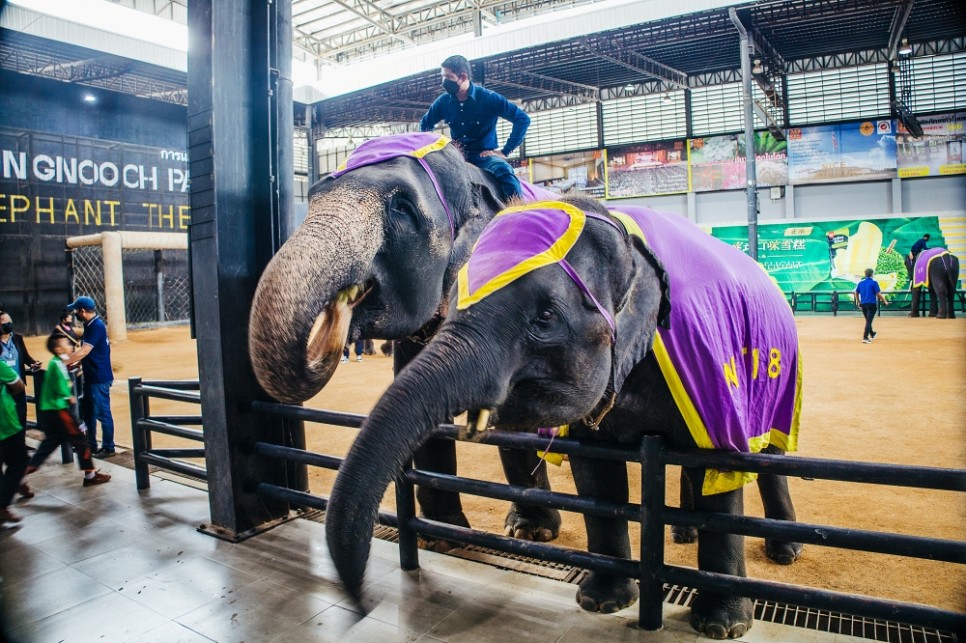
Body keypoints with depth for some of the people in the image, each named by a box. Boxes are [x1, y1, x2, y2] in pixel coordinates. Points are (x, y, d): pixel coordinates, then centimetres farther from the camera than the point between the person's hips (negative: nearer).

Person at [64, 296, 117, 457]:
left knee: (102, 413, 0)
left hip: (99, 379, -10)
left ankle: (109, 448, 11)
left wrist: (64, 363, -18)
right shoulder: (91, 325, 10)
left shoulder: (96, 326, -20)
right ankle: (91, 445, 32)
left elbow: (83, 352, -24)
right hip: (91, 377, 10)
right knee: (88, 412, 19)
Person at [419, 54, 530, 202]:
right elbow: (425, 124, 22)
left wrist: (505, 151, -13)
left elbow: (523, 119, -9)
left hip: (484, 156, -4)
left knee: (503, 170, -37)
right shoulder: (443, 101, 3)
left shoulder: (488, 98, -8)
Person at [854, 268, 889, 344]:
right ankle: (865, 338, -12)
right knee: (869, 321, -5)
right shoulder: (874, 282, -9)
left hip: (863, 304, 5)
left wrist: (858, 302, 24)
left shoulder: (860, 283, 6)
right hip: (871, 304, -5)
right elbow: (878, 294, -11)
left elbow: (856, 293, 12)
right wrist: (885, 301, 1)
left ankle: (872, 334, 39)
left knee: (868, 320, 21)